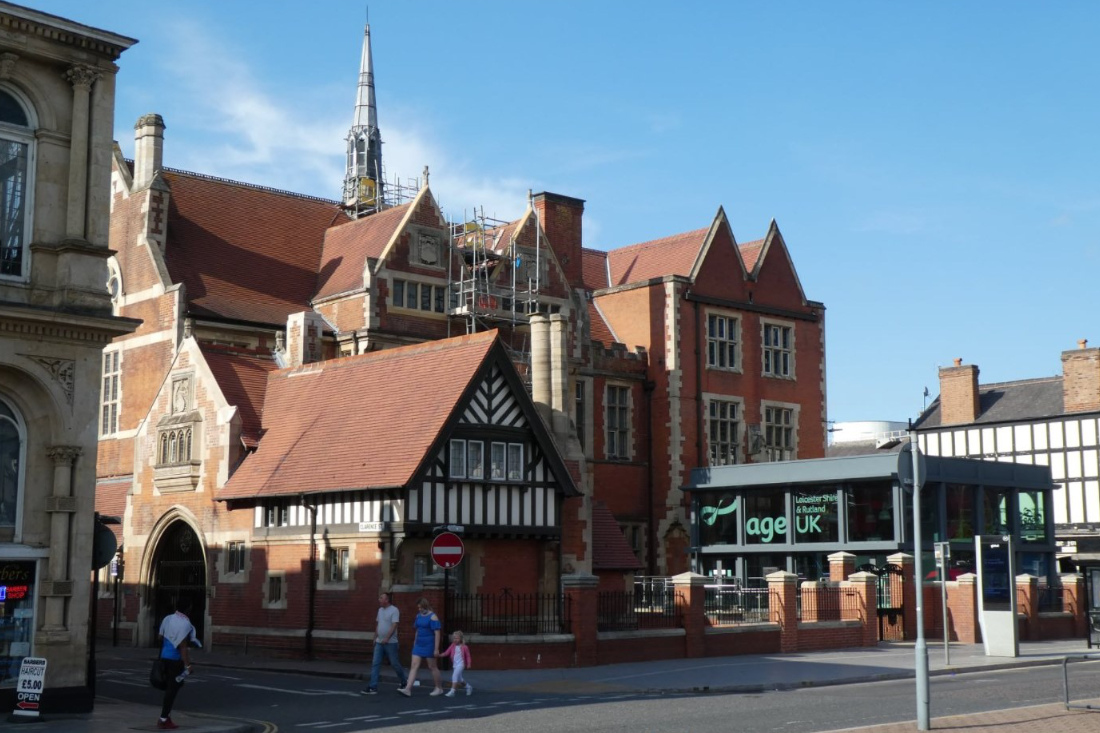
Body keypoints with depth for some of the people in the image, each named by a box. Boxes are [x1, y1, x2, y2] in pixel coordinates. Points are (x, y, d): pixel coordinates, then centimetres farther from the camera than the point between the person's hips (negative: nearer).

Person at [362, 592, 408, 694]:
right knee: (375, 664, -2)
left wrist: (386, 638, -23)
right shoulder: (380, 610, 12)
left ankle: (403, 682, 25)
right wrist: (375, 637, 13)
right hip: (379, 642, 7)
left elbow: (394, 626, -18)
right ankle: (373, 687, -4)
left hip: (390, 643, -7)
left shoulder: (394, 610, -12)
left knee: (395, 663, 4)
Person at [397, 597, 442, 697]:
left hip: (429, 645, -6)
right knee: (414, 666, -4)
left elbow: (437, 633, -15)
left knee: (432, 667, 5)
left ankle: (439, 688, 20)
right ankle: (408, 689, -11)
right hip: (419, 645, 7)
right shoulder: (419, 615, 9)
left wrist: (436, 649, -18)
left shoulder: (433, 617, -12)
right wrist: (415, 642, 18)